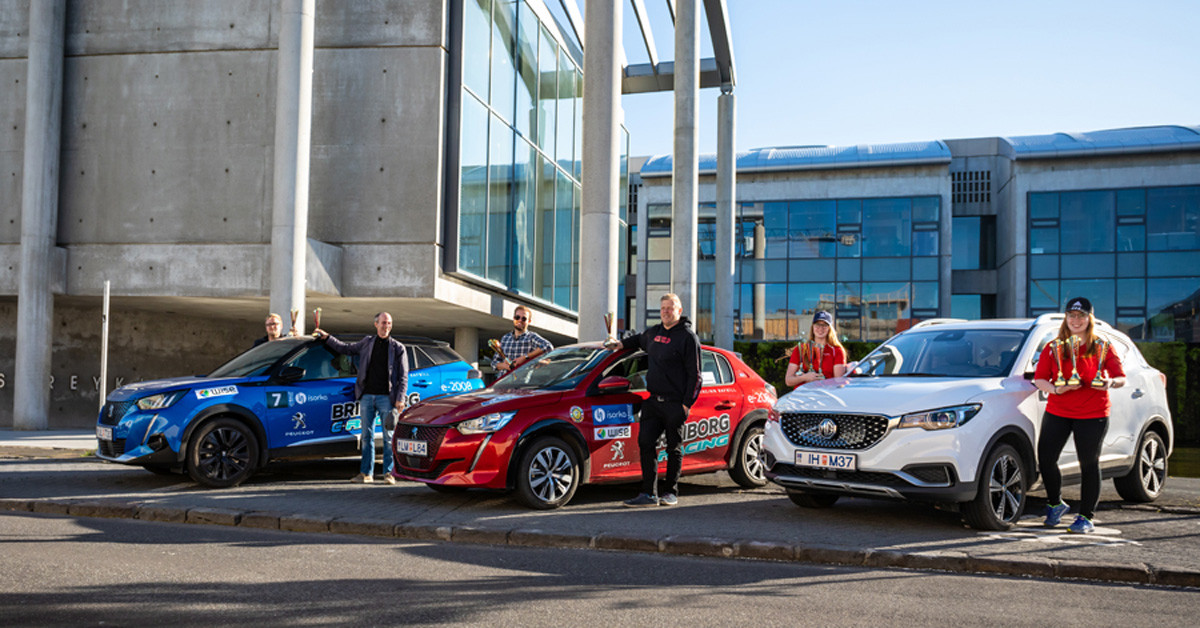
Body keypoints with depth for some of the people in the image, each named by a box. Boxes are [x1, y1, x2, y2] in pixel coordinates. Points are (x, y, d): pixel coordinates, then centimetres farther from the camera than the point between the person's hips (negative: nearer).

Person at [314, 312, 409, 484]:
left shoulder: (398, 348, 4)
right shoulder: (367, 343, 14)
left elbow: (403, 377, 1)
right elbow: (345, 348, 29)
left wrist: (400, 399, -8)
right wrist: (326, 338, 24)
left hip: (386, 397, -3)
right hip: (367, 396, 3)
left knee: (389, 437, -4)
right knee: (367, 436, 5)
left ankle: (389, 473, 2)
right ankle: (366, 473, 10)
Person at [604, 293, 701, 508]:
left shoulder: (688, 337, -7)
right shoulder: (654, 332, 14)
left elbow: (694, 375, -9)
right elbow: (640, 339, 40)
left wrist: (687, 403, -14)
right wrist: (622, 343, 24)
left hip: (675, 404, -6)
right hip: (653, 401, 6)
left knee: (674, 448, 4)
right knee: (645, 442, -1)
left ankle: (671, 492, 16)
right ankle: (649, 494, 2)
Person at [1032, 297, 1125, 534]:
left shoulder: (1103, 349, 5)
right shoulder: (1053, 348, 7)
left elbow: (1121, 377, 5)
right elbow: (1039, 379, 3)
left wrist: (1110, 382, -18)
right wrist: (1055, 389, -17)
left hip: (1093, 415, -2)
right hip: (1057, 412, 2)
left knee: (1089, 465, 0)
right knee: (1045, 460, -1)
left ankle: (1086, 517, 10)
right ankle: (1056, 504, 23)